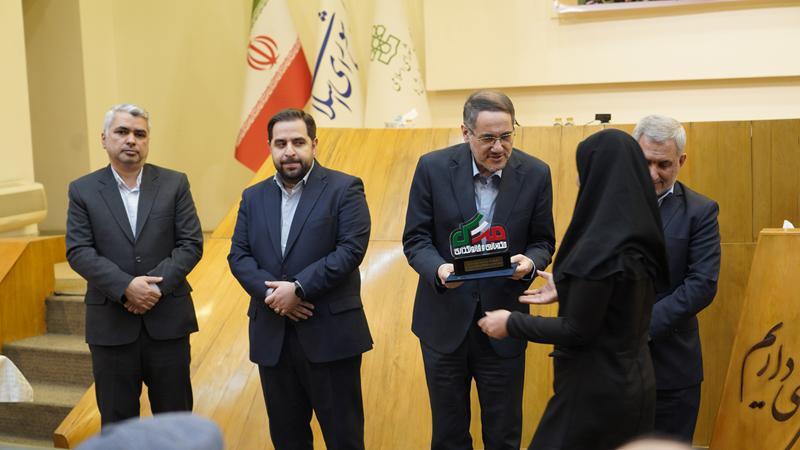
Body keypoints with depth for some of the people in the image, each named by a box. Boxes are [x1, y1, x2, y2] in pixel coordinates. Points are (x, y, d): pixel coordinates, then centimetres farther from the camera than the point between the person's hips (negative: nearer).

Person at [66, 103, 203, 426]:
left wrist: (156, 285, -15)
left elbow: (191, 244, -1)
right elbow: (78, 251, -5)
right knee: (116, 421, 10)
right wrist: (126, 287, -18)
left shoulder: (175, 184, 4)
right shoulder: (83, 190, 3)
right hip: (111, 323, 0)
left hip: (168, 319, 0)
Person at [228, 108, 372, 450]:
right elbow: (238, 255, 5)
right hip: (272, 337, 4)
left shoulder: (344, 189, -2)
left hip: (331, 334, -4)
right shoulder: (253, 197, 13)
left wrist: (298, 288, -19)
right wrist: (270, 292, -13)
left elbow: (352, 248, -13)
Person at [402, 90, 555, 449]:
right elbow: (415, 238, -5)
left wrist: (530, 261, -21)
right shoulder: (433, 167, -8)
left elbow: (543, 241, 3)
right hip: (445, 321, 0)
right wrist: (438, 268, -25)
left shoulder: (535, 174, -6)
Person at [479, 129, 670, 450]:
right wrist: (565, 291, 20)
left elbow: (577, 331, -21)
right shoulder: (638, 234, 2)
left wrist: (511, 323, -10)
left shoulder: (600, 246, -26)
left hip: (597, 387, -9)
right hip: (632, 380, 9)